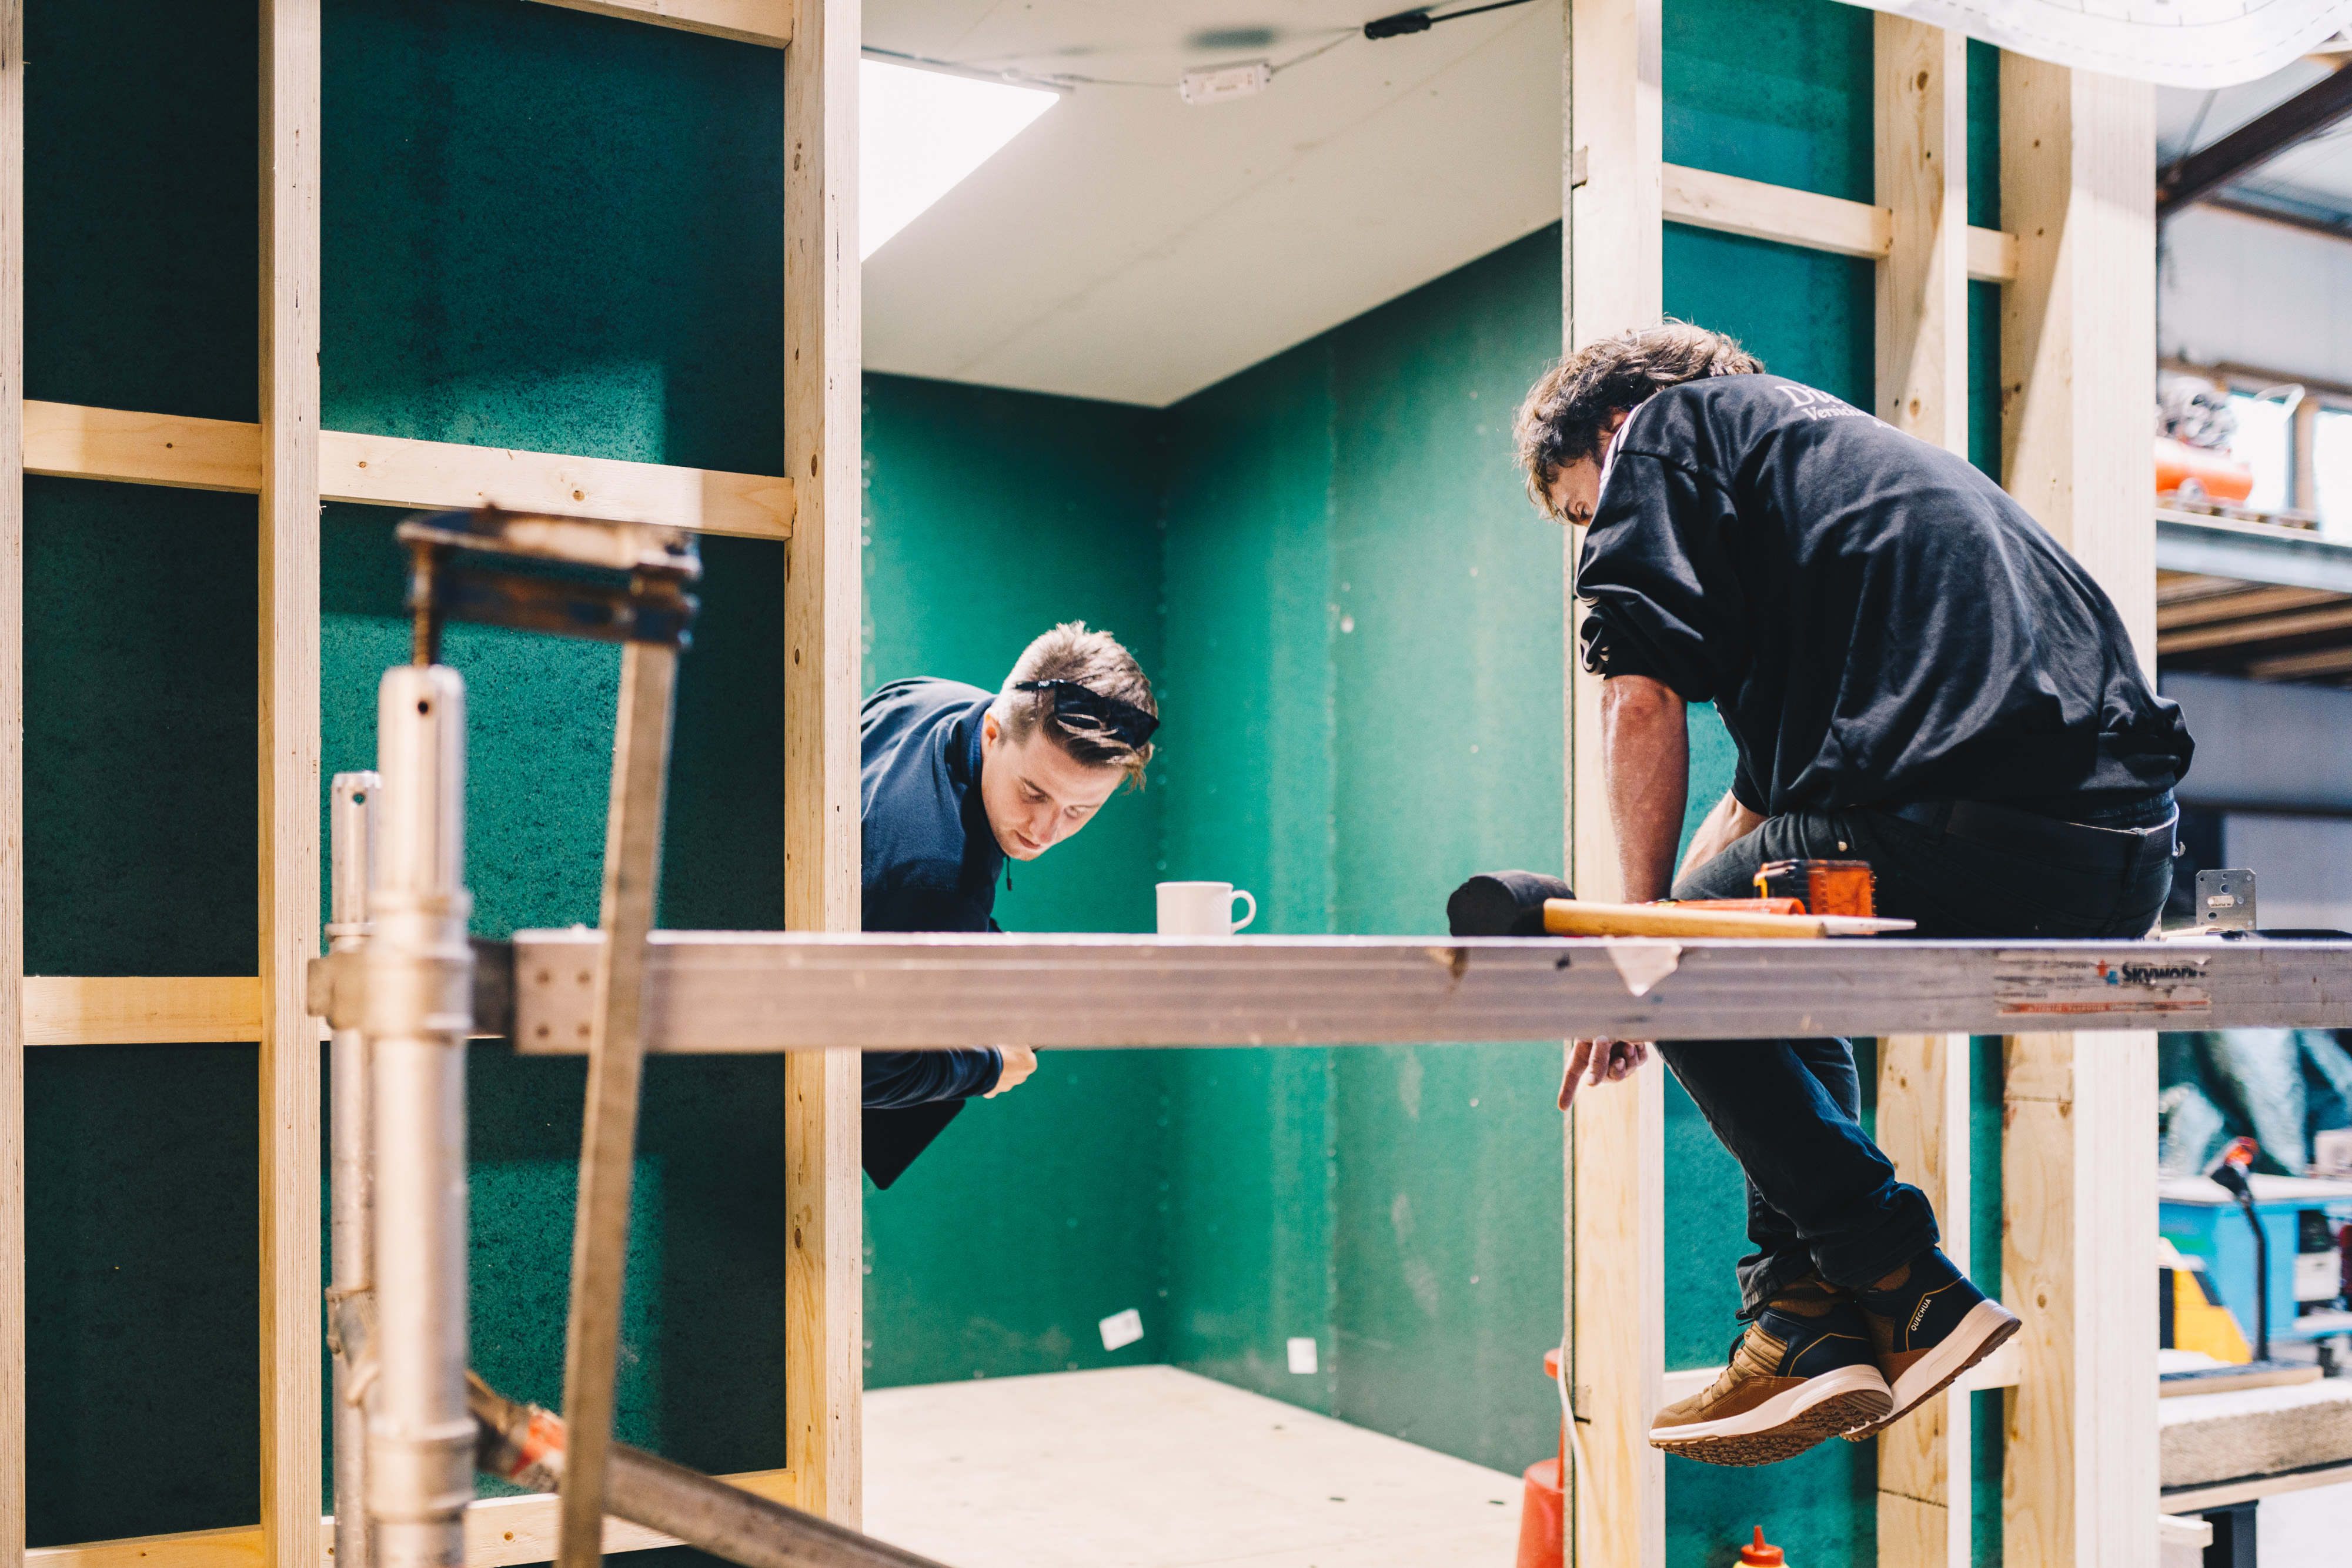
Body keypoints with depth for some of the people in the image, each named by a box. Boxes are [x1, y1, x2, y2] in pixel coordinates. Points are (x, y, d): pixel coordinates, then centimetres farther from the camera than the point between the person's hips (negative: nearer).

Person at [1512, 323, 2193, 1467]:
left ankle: (1910, 1297, 11)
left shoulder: (1667, 430, 11)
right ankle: (1803, 1320, 21)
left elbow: (1644, 699, -4)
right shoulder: (1833, 442, 36)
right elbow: (1768, 784, 37)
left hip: (1967, 813, -9)